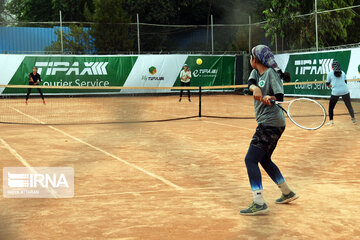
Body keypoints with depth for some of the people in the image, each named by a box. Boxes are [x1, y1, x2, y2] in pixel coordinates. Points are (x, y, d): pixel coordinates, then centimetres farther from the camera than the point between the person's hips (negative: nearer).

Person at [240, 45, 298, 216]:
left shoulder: (271, 73, -11)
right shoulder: (256, 72, 13)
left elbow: (280, 96, -18)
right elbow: (250, 82, -9)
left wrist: (269, 97, -37)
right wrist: (255, 88, -30)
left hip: (271, 123, -10)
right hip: (267, 123, 10)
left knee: (250, 160, -14)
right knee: (265, 160, 20)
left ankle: (259, 203, -17)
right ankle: (287, 193, 33)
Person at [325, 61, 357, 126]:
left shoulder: (330, 73, 7)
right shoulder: (343, 73, 13)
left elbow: (328, 84, 12)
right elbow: (345, 82, 20)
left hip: (335, 92, -2)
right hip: (345, 91, 2)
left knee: (331, 107, 12)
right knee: (349, 106, 15)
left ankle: (331, 121, 7)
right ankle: (353, 119, 22)